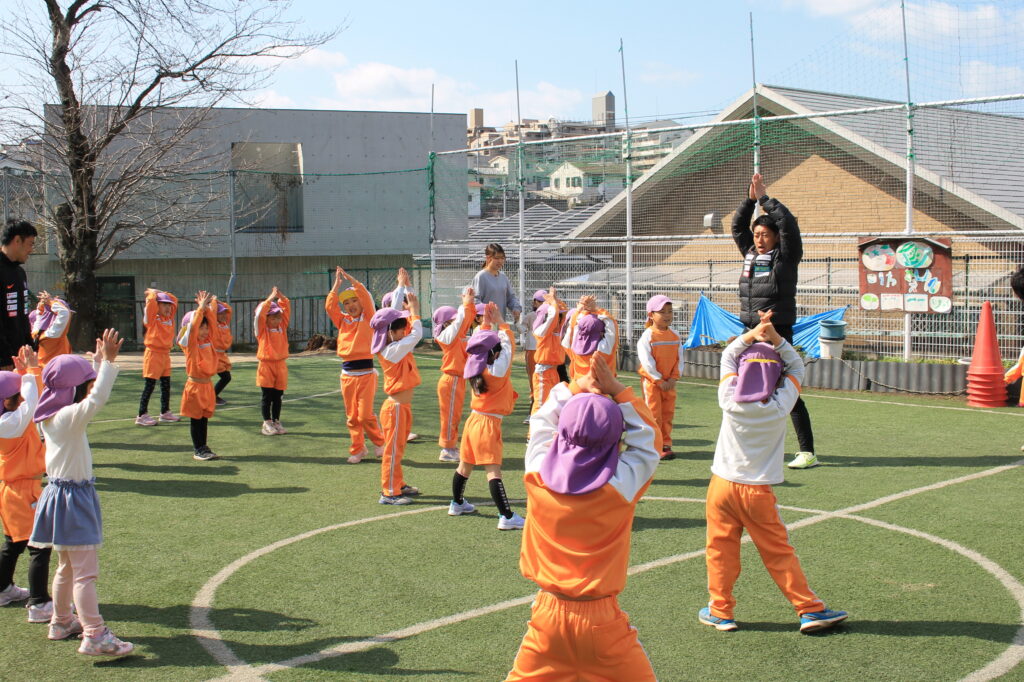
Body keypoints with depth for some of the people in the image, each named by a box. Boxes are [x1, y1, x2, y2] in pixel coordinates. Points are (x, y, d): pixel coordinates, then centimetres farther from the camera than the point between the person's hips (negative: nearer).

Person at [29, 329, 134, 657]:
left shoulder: (54, 416, 6)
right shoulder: (69, 417, -21)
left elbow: (91, 393, 21)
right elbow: (97, 399, -38)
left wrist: (99, 361, 21)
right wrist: (107, 362, -36)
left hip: (62, 493, 10)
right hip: (72, 498, -10)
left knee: (67, 566, 23)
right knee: (86, 571, -9)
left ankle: (62, 622, 36)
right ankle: (94, 636, -9)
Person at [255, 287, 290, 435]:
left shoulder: (282, 326, 9)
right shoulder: (262, 329, -3)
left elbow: (286, 309, 3)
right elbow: (260, 313, -18)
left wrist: (281, 297, -10)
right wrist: (271, 298, -18)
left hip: (281, 365, 4)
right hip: (266, 365, -4)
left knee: (278, 396, 9)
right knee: (267, 397, 0)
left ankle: (276, 422, 17)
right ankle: (267, 423, 4)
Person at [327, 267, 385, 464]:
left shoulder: (368, 318, 1)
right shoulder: (343, 321, 11)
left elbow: (366, 297, -12)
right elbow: (330, 306, -3)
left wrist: (350, 278, -10)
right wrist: (337, 284, -3)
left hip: (366, 372, -4)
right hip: (347, 373, 4)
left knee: (365, 415, -8)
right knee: (351, 416, 7)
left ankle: (379, 442, 14)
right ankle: (357, 449, 18)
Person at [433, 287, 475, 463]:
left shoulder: (457, 335, 10)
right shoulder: (447, 335, -15)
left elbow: (467, 319, 12)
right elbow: (460, 321, -27)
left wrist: (470, 303, 1)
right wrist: (466, 304, -23)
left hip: (458, 380, 9)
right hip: (451, 380, -9)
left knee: (455, 416, 16)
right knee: (450, 415, -2)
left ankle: (450, 447, 25)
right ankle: (447, 450, 4)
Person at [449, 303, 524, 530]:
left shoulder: (475, 368, 2)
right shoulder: (498, 370, -16)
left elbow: (479, 342, 17)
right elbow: (509, 345, -7)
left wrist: (486, 323, 14)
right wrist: (500, 323, -1)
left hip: (473, 420, 8)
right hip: (489, 424, -8)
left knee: (464, 466, 20)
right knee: (493, 471, -12)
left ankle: (457, 504, 36)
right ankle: (507, 517, -13)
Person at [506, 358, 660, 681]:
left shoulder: (538, 478, -10)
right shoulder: (620, 487, -17)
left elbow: (541, 424, 9)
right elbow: (647, 443, -1)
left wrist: (573, 389, 5)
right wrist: (619, 393, -5)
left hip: (549, 614, 3)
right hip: (600, 618, -2)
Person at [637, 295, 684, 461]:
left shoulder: (675, 336, 5)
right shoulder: (647, 336, -12)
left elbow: (679, 359, 6)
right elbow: (647, 361, -15)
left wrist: (674, 378, -6)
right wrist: (659, 380, -16)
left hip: (669, 383, 5)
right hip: (651, 382, -5)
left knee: (668, 414, 10)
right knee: (653, 415, -2)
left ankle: (666, 445, 19)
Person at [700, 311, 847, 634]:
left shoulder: (729, 402, -8)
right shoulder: (780, 406, -10)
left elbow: (727, 357, 7)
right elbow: (796, 366, 4)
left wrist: (751, 335, -2)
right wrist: (775, 338, -7)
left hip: (723, 485, 1)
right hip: (758, 490, -1)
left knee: (721, 551, 10)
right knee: (780, 553, 8)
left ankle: (720, 611, 16)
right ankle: (809, 609, 12)